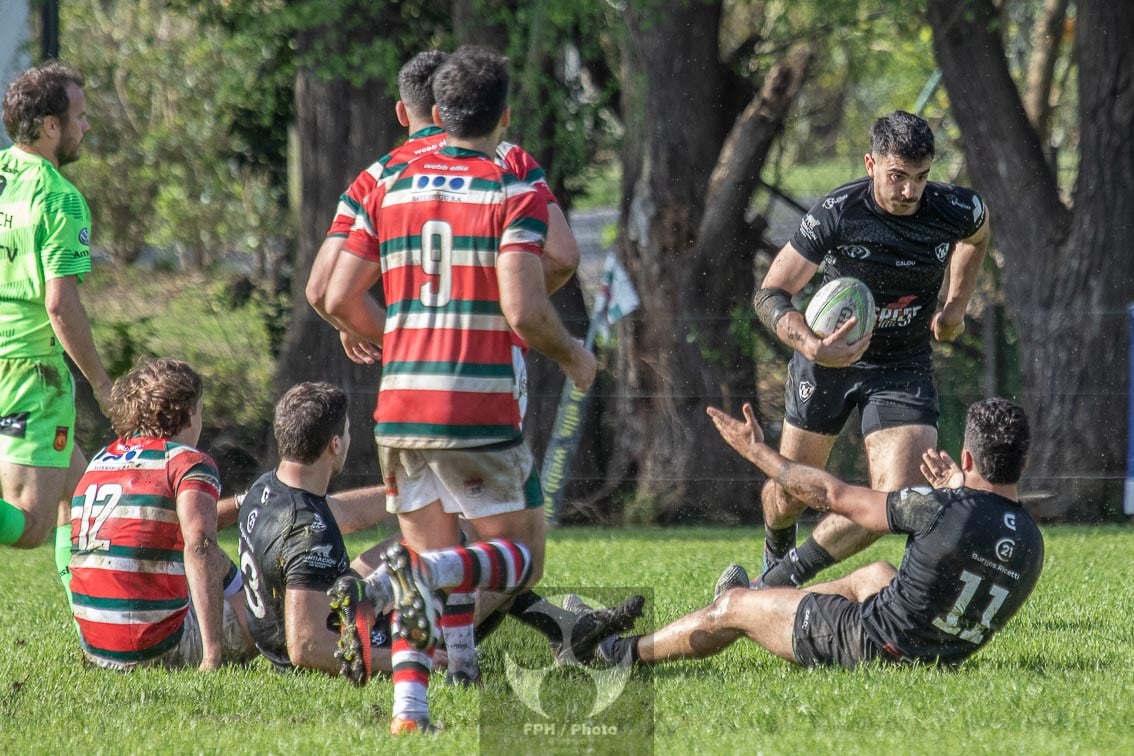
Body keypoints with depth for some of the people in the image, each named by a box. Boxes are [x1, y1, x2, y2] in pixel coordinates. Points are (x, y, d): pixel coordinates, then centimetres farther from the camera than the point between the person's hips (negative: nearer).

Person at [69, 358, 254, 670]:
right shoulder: (189, 463, -8)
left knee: (218, 567, 27)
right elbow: (199, 546, -24)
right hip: (155, 650, -7)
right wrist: (213, 656, -28)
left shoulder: (99, 461, 14)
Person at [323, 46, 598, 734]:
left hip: (399, 407, 5)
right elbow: (524, 311, -16)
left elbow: (342, 298, 10)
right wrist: (574, 357, 4)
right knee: (521, 558, 11)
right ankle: (459, 629, -20)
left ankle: (409, 703, -9)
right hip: (479, 412, -5)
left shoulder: (392, 188, 10)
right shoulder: (513, 193, -6)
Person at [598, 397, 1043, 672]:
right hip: (943, 655, 7)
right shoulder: (1032, 543, -9)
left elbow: (835, 496, -13)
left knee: (734, 605, 12)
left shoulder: (940, 508, -25)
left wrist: (758, 453, -1)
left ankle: (626, 654, 32)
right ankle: (771, 593, 57)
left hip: (870, 646, -6)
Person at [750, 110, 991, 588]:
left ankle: (784, 575, -3)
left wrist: (955, 305, 8)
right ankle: (775, 557, 49)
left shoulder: (956, 209, -16)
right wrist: (812, 347, -39)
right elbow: (770, 295, -21)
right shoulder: (837, 213, -23)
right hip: (828, 358, -1)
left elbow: (977, 233, 13)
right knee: (789, 495, 12)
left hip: (904, 366, 1)